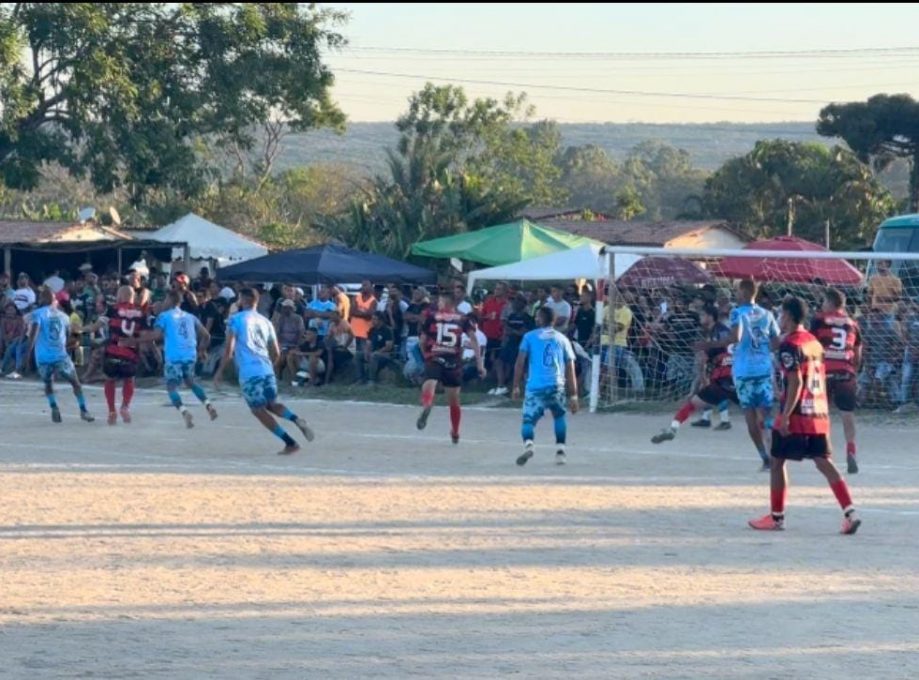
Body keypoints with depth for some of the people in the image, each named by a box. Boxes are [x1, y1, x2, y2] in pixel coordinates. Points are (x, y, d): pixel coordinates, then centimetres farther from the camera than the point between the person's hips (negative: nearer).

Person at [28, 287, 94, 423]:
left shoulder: (38, 314, 1)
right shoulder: (63, 315, 14)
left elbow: (34, 333, -14)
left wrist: (29, 351, -13)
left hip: (43, 357, -1)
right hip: (60, 355, 1)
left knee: (48, 383, 20)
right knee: (75, 382, 14)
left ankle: (54, 408, -1)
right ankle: (83, 410, 6)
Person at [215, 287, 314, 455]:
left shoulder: (236, 319, -1)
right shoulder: (265, 322, 17)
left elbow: (229, 350, -8)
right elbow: (276, 354, 18)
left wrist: (220, 371, 0)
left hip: (249, 372, -6)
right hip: (267, 370, 6)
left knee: (258, 410, 4)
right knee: (272, 404, 21)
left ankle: (290, 443, -3)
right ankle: (297, 420, -9)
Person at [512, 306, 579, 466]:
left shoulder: (530, 337, 10)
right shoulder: (562, 339, 16)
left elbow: (520, 363, 2)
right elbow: (570, 369, 13)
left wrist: (516, 386, 6)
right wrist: (573, 395, 15)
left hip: (535, 386, -2)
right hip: (557, 386, 2)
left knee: (529, 419, 4)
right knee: (560, 416, 27)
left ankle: (528, 444, -27)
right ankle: (560, 450, 17)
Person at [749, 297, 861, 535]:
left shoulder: (790, 345, -12)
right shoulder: (815, 342, 14)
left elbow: (796, 383, -19)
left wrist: (785, 415, -19)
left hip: (797, 415, -7)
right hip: (820, 413, 7)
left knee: (777, 461, 7)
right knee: (824, 462, 4)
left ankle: (776, 517, 12)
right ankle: (850, 513, -10)